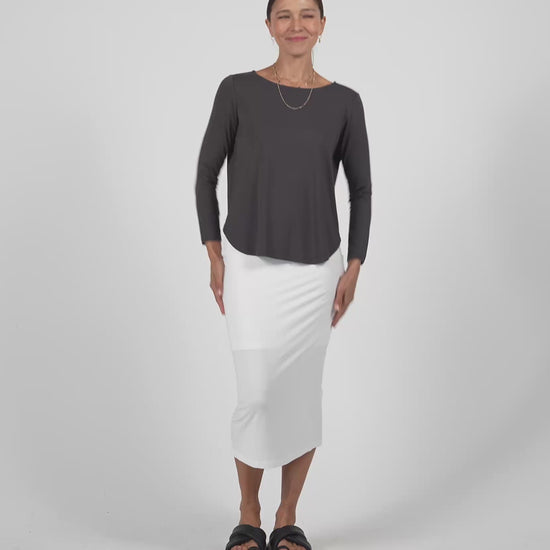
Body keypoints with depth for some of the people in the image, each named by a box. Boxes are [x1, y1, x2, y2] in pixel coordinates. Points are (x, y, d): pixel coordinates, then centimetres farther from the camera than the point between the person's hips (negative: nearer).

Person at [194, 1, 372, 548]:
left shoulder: (344, 102, 1)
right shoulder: (237, 90, -3)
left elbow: (361, 189, 7)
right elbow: (206, 174, 3)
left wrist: (353, 269, 1)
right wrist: (214, 258, -2)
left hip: (316, 270, 2)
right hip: (250, 266, -1)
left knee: (302, 395, 6)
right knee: (256, 396, -4)